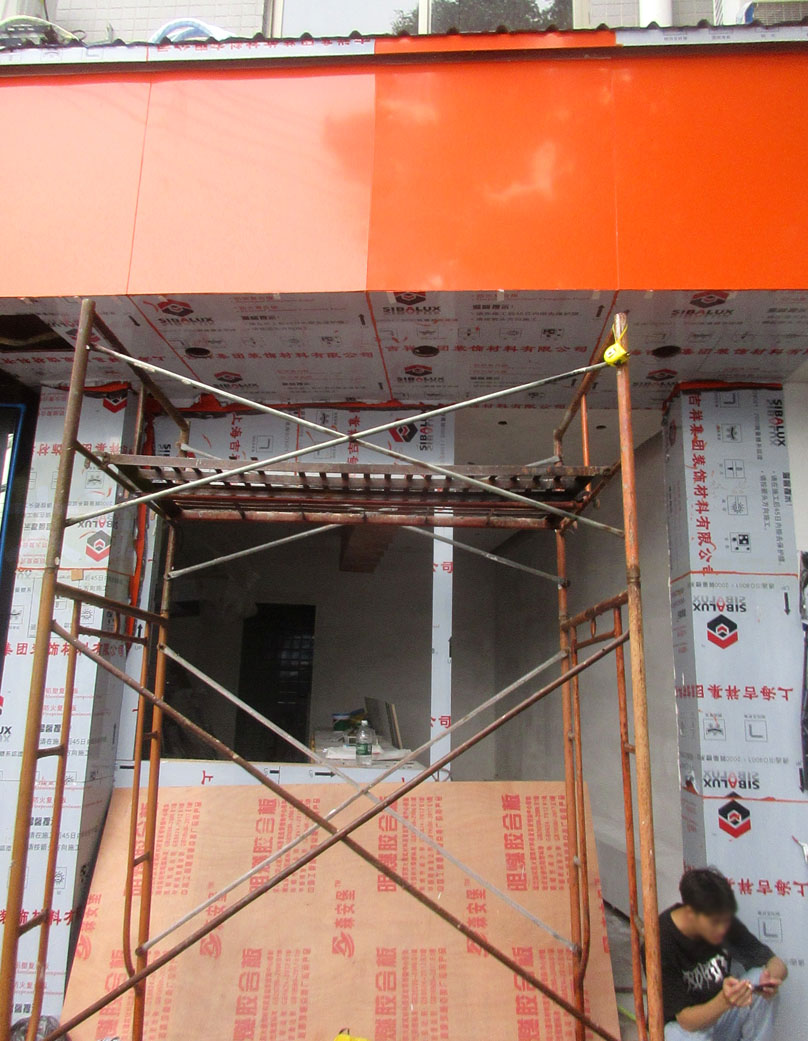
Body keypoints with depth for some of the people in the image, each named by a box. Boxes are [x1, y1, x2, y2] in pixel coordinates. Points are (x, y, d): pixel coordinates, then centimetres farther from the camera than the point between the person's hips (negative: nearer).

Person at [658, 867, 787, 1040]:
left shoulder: (723, 921, -14)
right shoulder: (661, 944, -30)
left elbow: (777, 964, -10)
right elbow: (686, 1020, -26)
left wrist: (772, 977, -35)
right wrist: (724, 1002, -46)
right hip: (681, 1025, -5)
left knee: (760, 976, -22)